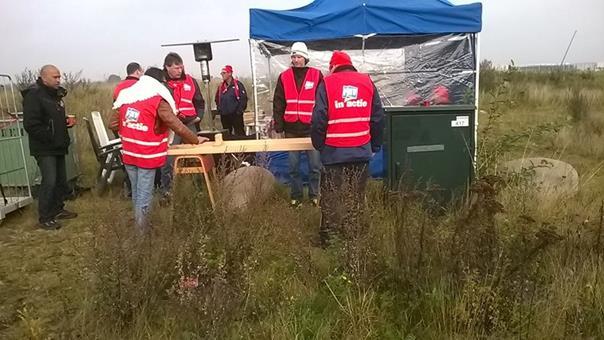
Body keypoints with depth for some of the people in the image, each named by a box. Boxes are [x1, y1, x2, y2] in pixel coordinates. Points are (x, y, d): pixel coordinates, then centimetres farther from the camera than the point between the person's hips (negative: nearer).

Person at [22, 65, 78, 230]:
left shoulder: (55, 94, 14)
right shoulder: (34, 95, -15)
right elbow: (31, 125, -21)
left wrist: (67, 121, 5)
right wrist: (50, 138, -21)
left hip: (58, 147, 9)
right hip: (44, 149, -9)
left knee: (61, 180, 14)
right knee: (49, 182, -10)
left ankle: (58, 209, 28)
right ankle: (44, 218, 1)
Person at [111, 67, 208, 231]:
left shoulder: (125, 98, 7)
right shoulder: (158, 102, -12)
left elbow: (113, 123, 12)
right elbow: (178, 127, -12)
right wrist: (196, 140, 1)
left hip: (128, 154, 6)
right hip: (147, 156, -6)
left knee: (136, 190, 19)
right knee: (144, 193, 3)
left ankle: (139, 221, 31)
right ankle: (142, 229, 10)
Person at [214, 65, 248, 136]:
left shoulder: (238, 84, -6)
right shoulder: (221, 86, 12)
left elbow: (243, 98, -10)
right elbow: (217, 99, 23)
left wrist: (239, 111, -13)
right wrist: (219, 110, 11)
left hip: (235, 115, -6)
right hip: (224, 116, 6)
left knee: (239, 133, -2)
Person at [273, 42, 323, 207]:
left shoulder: (316, 75, 0)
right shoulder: (284, 77, 5)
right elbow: (278, 104, 6)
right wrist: (278, 127, 1)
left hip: (312, 129, -1)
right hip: (291, 129, 2)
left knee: (315, 166, 5)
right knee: (293, 167, 9)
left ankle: (314, 195, 22)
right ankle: (295, 196, 22)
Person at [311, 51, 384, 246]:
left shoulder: (327, 83, -1)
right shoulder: (367, 82, 7)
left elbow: (319, 119, -7)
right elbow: (378, 118, 8)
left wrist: (318, 145, 7)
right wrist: (375, 146, 17)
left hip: (334, 151, -2)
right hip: (361, 151, 3)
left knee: (331, 198, 7)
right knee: (355, 197, 11)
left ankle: (328, 238, 13)